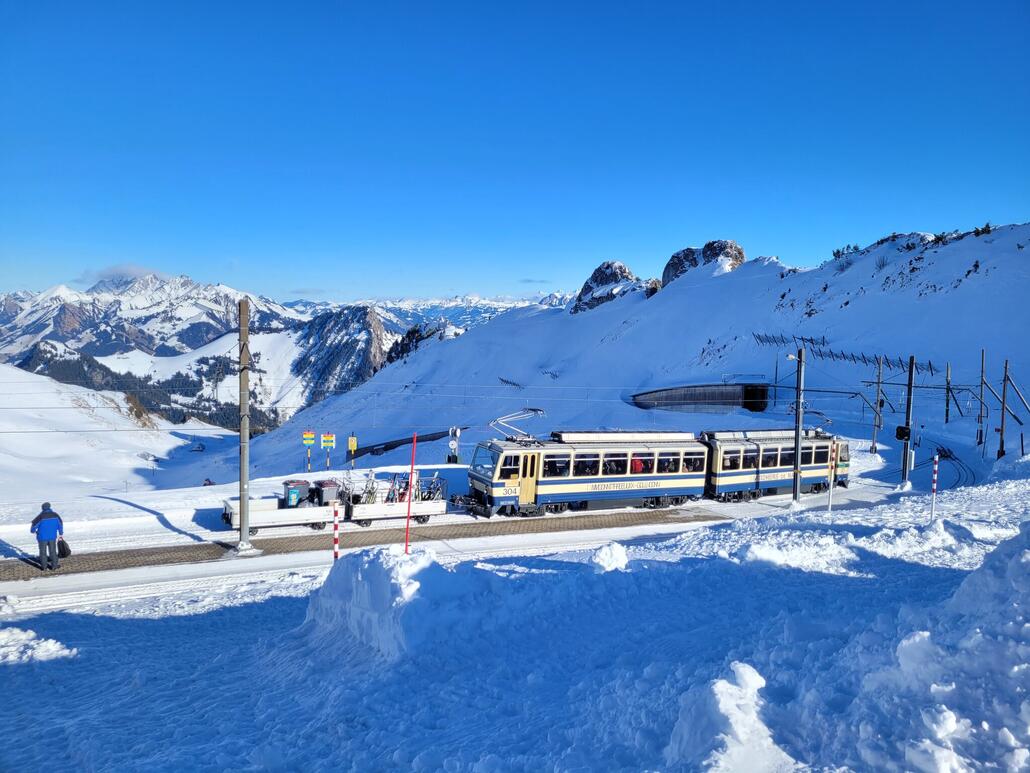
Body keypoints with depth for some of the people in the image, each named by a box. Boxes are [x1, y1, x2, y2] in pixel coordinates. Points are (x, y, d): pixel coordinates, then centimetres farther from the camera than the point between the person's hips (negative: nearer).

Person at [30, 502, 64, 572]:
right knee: (53, 551, 14)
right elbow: (60, 524, 5)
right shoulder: (55, 515, -5)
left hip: (42, 537, -3)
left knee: (43, 552, 11)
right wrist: (61, 532, 21)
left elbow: (34, 524, -10)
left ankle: (43, 567, 17)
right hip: (52, 537, 3)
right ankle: (54, 566, 19)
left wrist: (33, 531, 13)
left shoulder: (41, 516, -17)